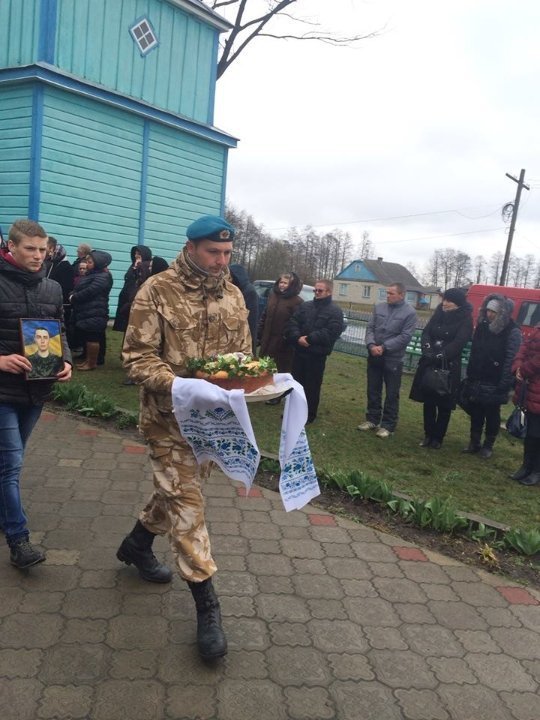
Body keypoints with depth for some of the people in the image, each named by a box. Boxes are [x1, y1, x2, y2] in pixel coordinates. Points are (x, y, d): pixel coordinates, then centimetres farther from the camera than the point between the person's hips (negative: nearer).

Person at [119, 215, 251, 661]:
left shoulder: (233, 295, 6)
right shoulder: (157, 291, -11)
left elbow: (243, 351, 13)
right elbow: (138, 357, -13)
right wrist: (179, 385, -28)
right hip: (169, 415, -6)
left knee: (179, 488, 21)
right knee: (187, 503, -4)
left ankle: (138, 544, 47)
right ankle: (207, 604, 6)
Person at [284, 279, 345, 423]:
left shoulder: (335, 311, -3)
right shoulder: (304, 306, 11)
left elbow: (330, 332, -17)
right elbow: (291, 323, 2)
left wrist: (309, 339, -20)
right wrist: (297, 337, -16)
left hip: (317, 354, -5)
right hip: (299, 351, 5)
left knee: (312, 385, 4)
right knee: (296, 382, 12)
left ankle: (309, 414, 17)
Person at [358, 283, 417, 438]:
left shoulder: (410, 312, -8)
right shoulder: (379, 307, 5)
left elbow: (405, 336, -14)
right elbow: (370, 327, 4)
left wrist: (384, 347, -18)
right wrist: (371, 345, -14)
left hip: (393, 359, -4)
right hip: (374, 356, 5)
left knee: (392, 394, 5)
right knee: (373, 390, 14)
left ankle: (388, 425, 15)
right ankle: (372, 419, 28)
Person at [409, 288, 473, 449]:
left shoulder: (465, 320, -6)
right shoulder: (439, 313, 8)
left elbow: (458, 343, -17)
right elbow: (426, 332, 0)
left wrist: (439, 355, -26)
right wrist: (428, 349, -18)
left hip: (449, 367, -4)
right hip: (429, 363, 5)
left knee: (444, 404, 4)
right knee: (428, 401, 9)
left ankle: (438, 437, 16)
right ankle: (428, 435, 21)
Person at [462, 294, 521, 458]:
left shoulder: (512, 332, -12)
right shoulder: (482, 326, 7)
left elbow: (511, 360, -17)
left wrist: (504, 385, -21)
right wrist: (469, 376, 9)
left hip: (495, 384, -5)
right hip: (477, 381, 5)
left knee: (492, 415, 8)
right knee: (475, 412, 12)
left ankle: (488, 445, 21)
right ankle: (474, 442, 26)